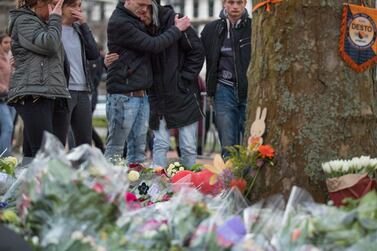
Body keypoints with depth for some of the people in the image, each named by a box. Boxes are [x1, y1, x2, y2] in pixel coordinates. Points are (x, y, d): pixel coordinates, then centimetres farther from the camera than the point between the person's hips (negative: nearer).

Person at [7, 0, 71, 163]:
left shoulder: (44, 23, 28)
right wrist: (55, 19, -1)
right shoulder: (23, 21, 0)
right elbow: (49, 45, -13)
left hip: (54, 95, 9)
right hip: (33, 95, -9)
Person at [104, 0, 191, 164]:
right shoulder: (119, 22, -12)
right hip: (123, 94, -9)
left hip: (141, 94, 9)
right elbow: (153, 45, -15)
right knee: (115, 148, -4)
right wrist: (177, 29, -3)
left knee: (138, 149, 8)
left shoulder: (136, 20, 16)